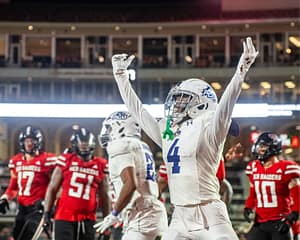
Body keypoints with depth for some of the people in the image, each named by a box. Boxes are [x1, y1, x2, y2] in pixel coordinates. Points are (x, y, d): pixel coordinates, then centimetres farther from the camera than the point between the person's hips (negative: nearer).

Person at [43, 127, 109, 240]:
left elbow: (103, 196, 12)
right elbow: (52, 188, 5)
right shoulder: (65, 161, 0)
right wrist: (47, 212, 0)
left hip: (87, 219, 2)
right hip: (64, 217, -2)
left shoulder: (99, 166, 5)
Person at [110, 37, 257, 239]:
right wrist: (121, 75, 28)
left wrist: (240, 73, -37)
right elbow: (137, 110, 23)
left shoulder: (207, 130, -5)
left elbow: (224, 107, -22)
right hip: (180, 218, 7)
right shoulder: (167, 132, 13)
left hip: (209, 217, -7)